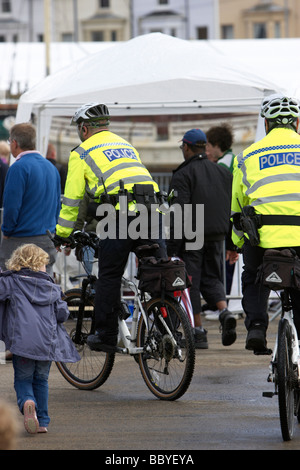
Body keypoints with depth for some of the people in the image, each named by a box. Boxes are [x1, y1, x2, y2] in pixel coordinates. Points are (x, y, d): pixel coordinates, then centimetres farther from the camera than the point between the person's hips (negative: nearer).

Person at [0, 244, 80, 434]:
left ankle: (27, 402, -24)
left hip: (22, 341, -3)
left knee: (23, 380, 8)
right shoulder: (52, 287, 12)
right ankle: (42, 421, 14)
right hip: (48, 343, 3)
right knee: (41, 380, 18)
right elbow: (62, 314, 9)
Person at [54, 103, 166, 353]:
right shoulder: (125, 145, 30)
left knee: (109, 277, 4)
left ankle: (106, 336, 8)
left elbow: (72, 199, 11)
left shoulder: (82, 152, 12)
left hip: (121, 215, -5)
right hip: (151, 210, 5)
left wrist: (62, 235, 20)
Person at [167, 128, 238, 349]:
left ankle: (198, 333, 0)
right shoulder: (223, 172, 12)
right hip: (216, 237, 5)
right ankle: (225, 312, -10)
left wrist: (172, 248, -13)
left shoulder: (183, 174, -7)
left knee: (191, 282, 2)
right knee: (212, 278, 16)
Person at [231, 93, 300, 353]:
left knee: (253, 280, 21)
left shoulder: (249, 155, 17)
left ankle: (256, 325, -1)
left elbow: (237, 203, 21)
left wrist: (236, 243, 32)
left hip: (264, 233, 0)